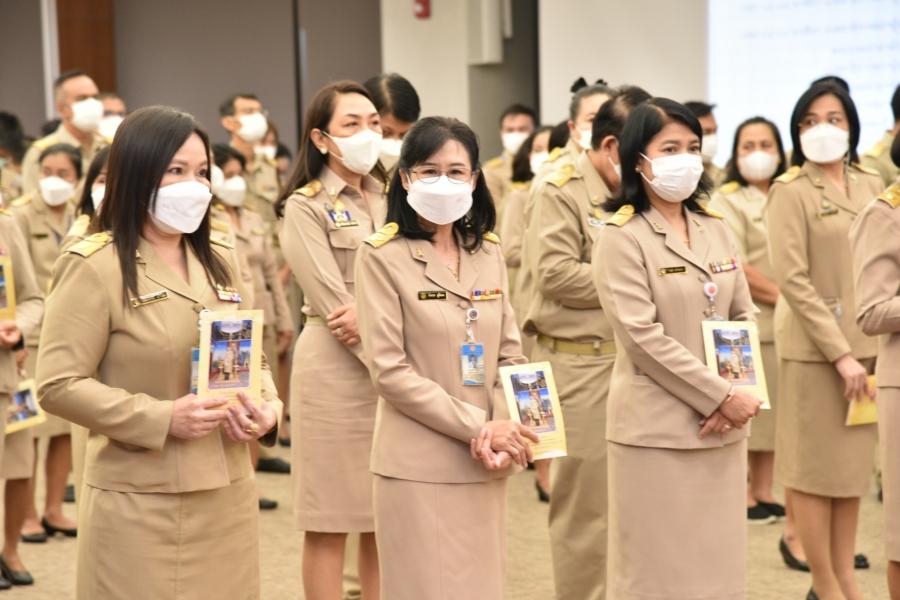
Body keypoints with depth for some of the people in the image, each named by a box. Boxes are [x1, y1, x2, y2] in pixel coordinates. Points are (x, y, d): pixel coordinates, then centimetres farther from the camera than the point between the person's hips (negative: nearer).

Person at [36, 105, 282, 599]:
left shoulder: (219, 263, 12)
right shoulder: (93, 266, -8)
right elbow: (58, 385, -13)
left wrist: (265, 406, -4)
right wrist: (162, 419, -20)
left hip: (229, 496, 6)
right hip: (141, 505, -6)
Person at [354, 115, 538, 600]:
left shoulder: (488, 254, 9)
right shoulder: (382, 256, -8)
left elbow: (509, 354, 9)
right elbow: (389, 369, -13)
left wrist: (498, 432, -9)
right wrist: (478, 426, -16)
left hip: (486, 463, 5)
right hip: (419, 466, -5)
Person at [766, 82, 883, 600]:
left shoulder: (871, 185, 9)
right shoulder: (790, 191, -7)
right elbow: (794, 280, -13)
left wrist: (873, 343, 2)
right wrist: (839, 352, -17)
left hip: (868, 341, 5)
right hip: (815, 346, -5)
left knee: (855, 463, 11)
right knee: (817, 466, 2)